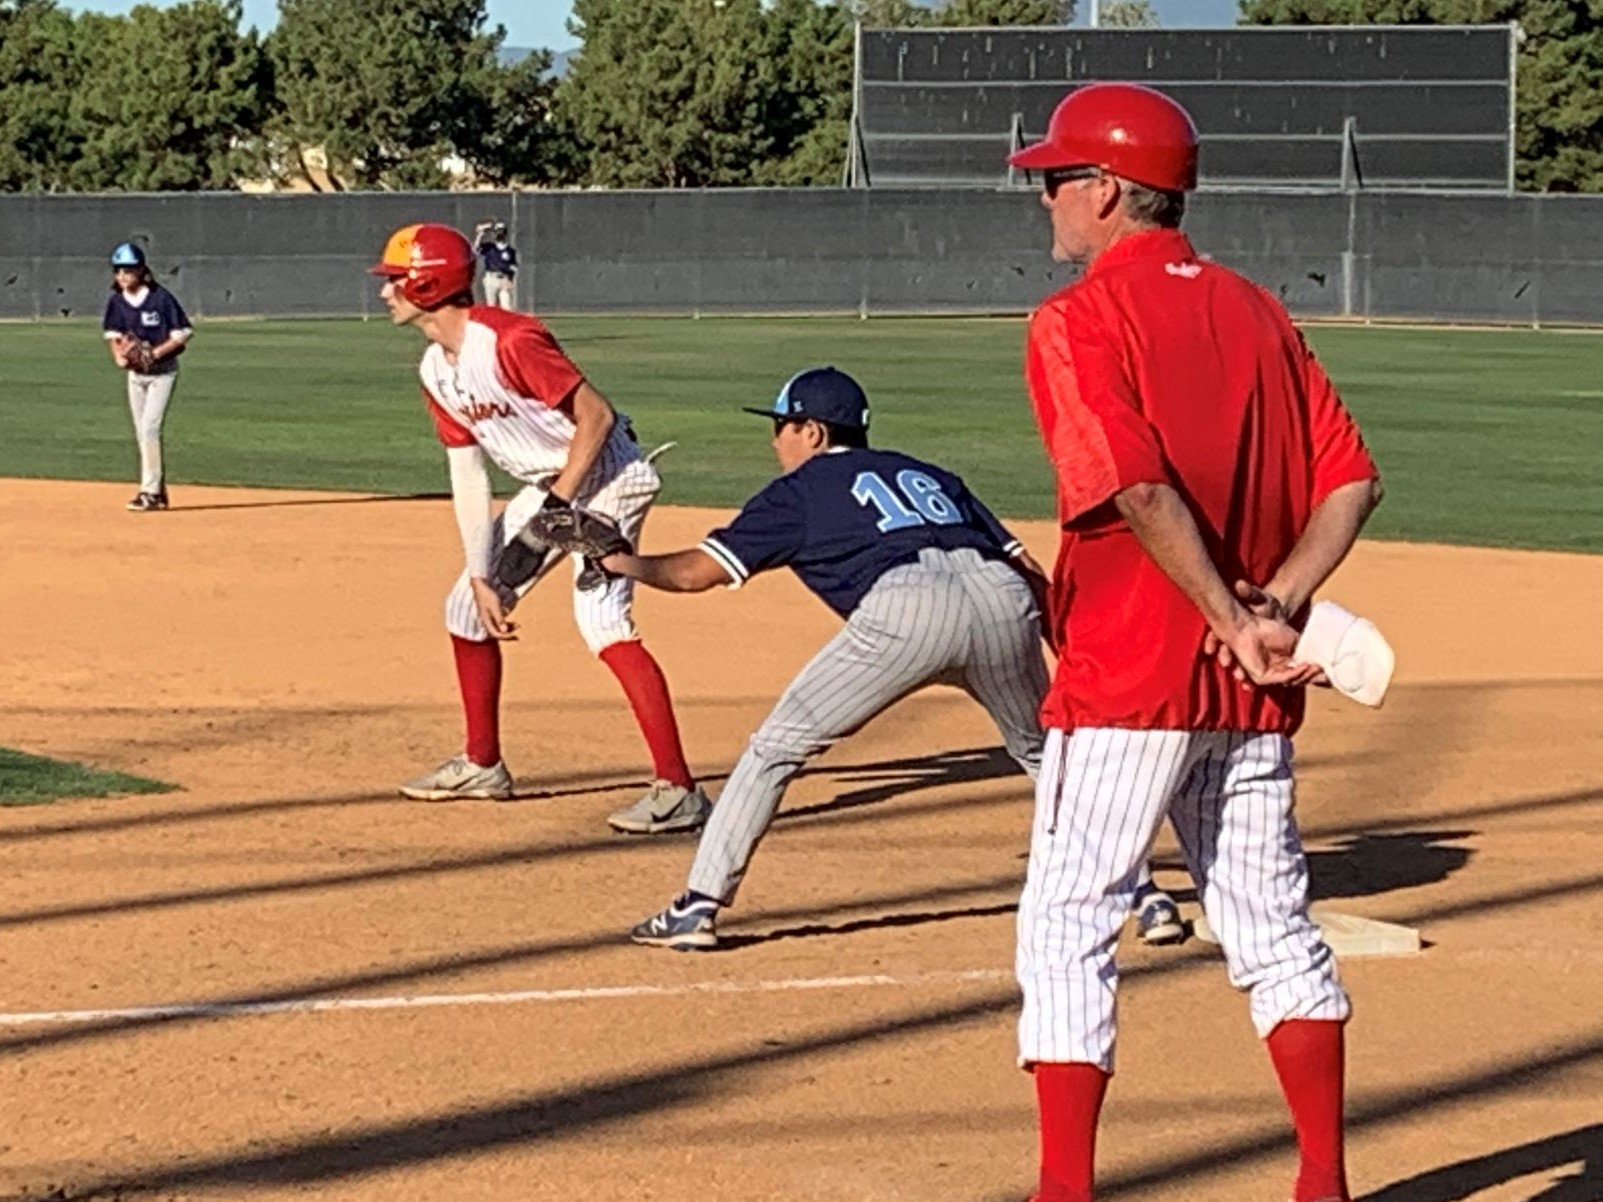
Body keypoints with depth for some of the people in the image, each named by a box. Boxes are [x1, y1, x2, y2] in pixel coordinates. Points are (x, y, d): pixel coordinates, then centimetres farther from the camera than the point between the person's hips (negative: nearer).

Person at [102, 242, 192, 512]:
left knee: (150, 428, -16)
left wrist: (155, 353, -22)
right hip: (135, 373, 6)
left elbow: (183, 333, -13)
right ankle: (159, 490, 19)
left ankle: (150, 492, -13)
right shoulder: (116, 301, -1)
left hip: (162, 371, -6)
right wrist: (118, 354, -8)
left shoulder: (160, 298, -17)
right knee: (142, 433, 9)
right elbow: (113, 333, 12)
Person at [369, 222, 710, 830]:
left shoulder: (509, 342, -26)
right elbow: (467, 476, 3)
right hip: (545, 486, 10)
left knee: (600, 617, -24)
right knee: (467, 608, 13)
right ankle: (482, 765, 31)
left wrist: (559, 503, -25)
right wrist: (481, 577, -2)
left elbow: (597, 415, -25)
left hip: (603, 474, -10)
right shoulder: (435, 371, 2)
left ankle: (678, 790, -27)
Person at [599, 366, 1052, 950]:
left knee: (779, 744, 8)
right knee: (1042, 750, 27)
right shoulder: (928, 475, 34)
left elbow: (695, 572, 19)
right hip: (1003, 597, 5)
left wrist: (627, 563, 38)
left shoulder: (801, 491, 22)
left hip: (906, 606, -5)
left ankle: (699, 907, 3)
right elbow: (1025, 566, 25)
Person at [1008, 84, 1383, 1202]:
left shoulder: (1079, 320, -9)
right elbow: (1353, 483, 5)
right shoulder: (1259, 312, 12)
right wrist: (1275, 608, -4)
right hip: (1254, 694, 6)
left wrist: (1237, 623, -17)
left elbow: (1139, 490, -21)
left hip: (1127, 681, -6)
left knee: (1068, 926, 1)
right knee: (1272, 923, 14)